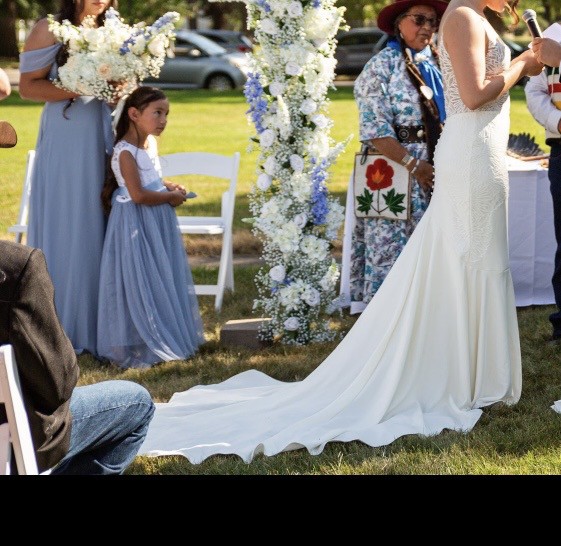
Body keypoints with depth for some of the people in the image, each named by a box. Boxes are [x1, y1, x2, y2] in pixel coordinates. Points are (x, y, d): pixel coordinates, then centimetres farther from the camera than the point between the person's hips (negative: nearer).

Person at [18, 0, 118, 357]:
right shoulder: (50, 31, -4)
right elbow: (28, 86, -8)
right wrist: (78, 88, -18)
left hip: (101, 143, 5)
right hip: (64, 144, -5)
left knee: (98, 230, 5)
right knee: (65, 232, -1)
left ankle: (95, 325, 11)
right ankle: (63, 328, 6)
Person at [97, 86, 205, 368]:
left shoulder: (150, 144, 10)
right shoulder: (126, 152, -18)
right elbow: (138, 195, -23)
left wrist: (168, 186, 8)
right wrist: (170, 197, -12)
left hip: (159, 221, 9)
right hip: (137, 223, -9)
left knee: (165, 278, 13)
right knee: (141, 284, -4)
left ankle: (168, 336, 22)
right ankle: (140, 343, 4)